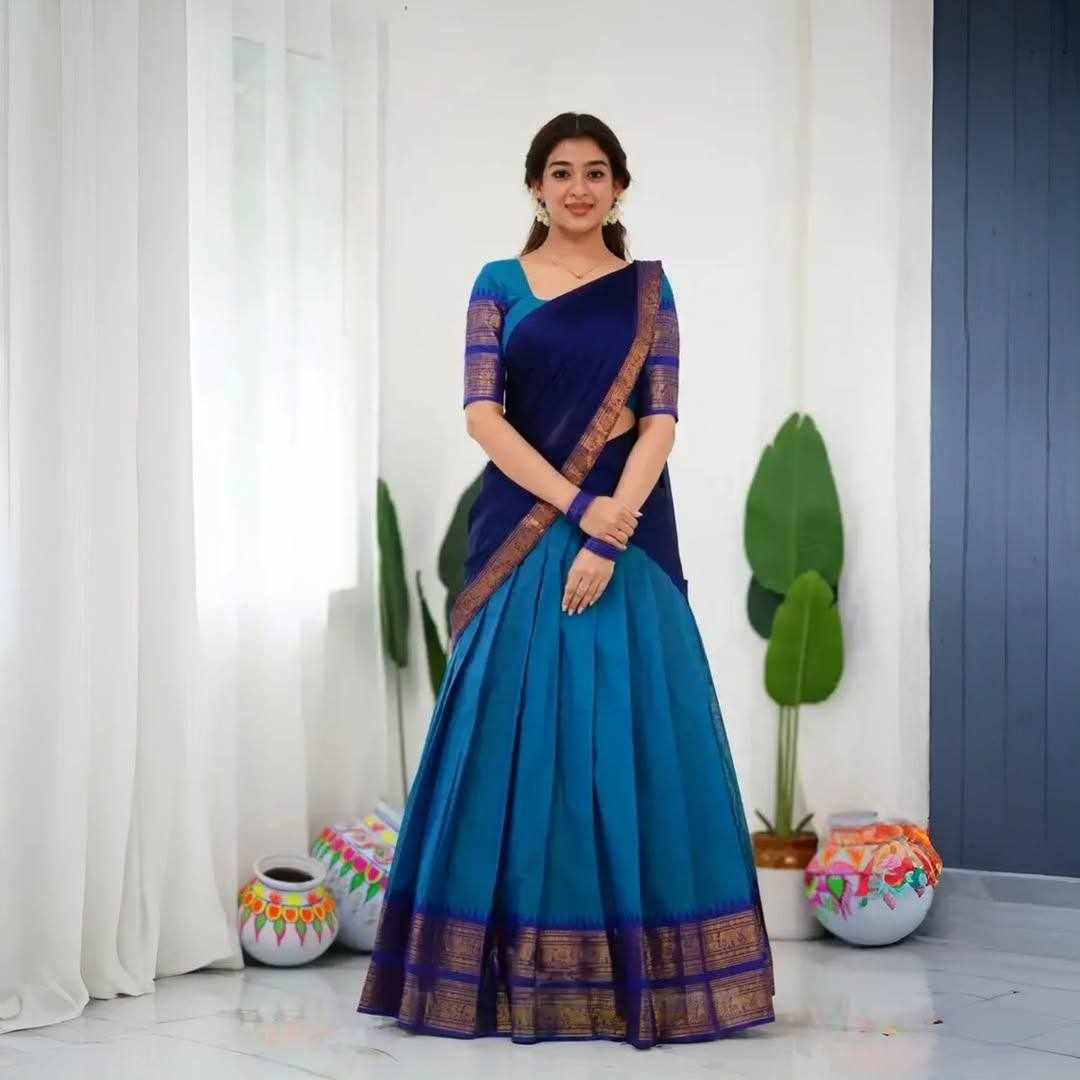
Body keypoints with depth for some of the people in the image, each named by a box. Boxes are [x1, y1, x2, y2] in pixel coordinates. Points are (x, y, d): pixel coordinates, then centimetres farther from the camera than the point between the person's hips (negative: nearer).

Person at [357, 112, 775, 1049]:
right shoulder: (499, 284, 7)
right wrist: (577, 505, -13)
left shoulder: (648, 289, 8)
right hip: (524, 531, 0)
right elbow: (482, 414, -3)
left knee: (627, 733, 0)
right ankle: (519, 966, 9)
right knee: (519, 733, 0)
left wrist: (606, 537, -15)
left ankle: (636, 966, 8)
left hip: (628, 531, 0)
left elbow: (660, 422, -2)